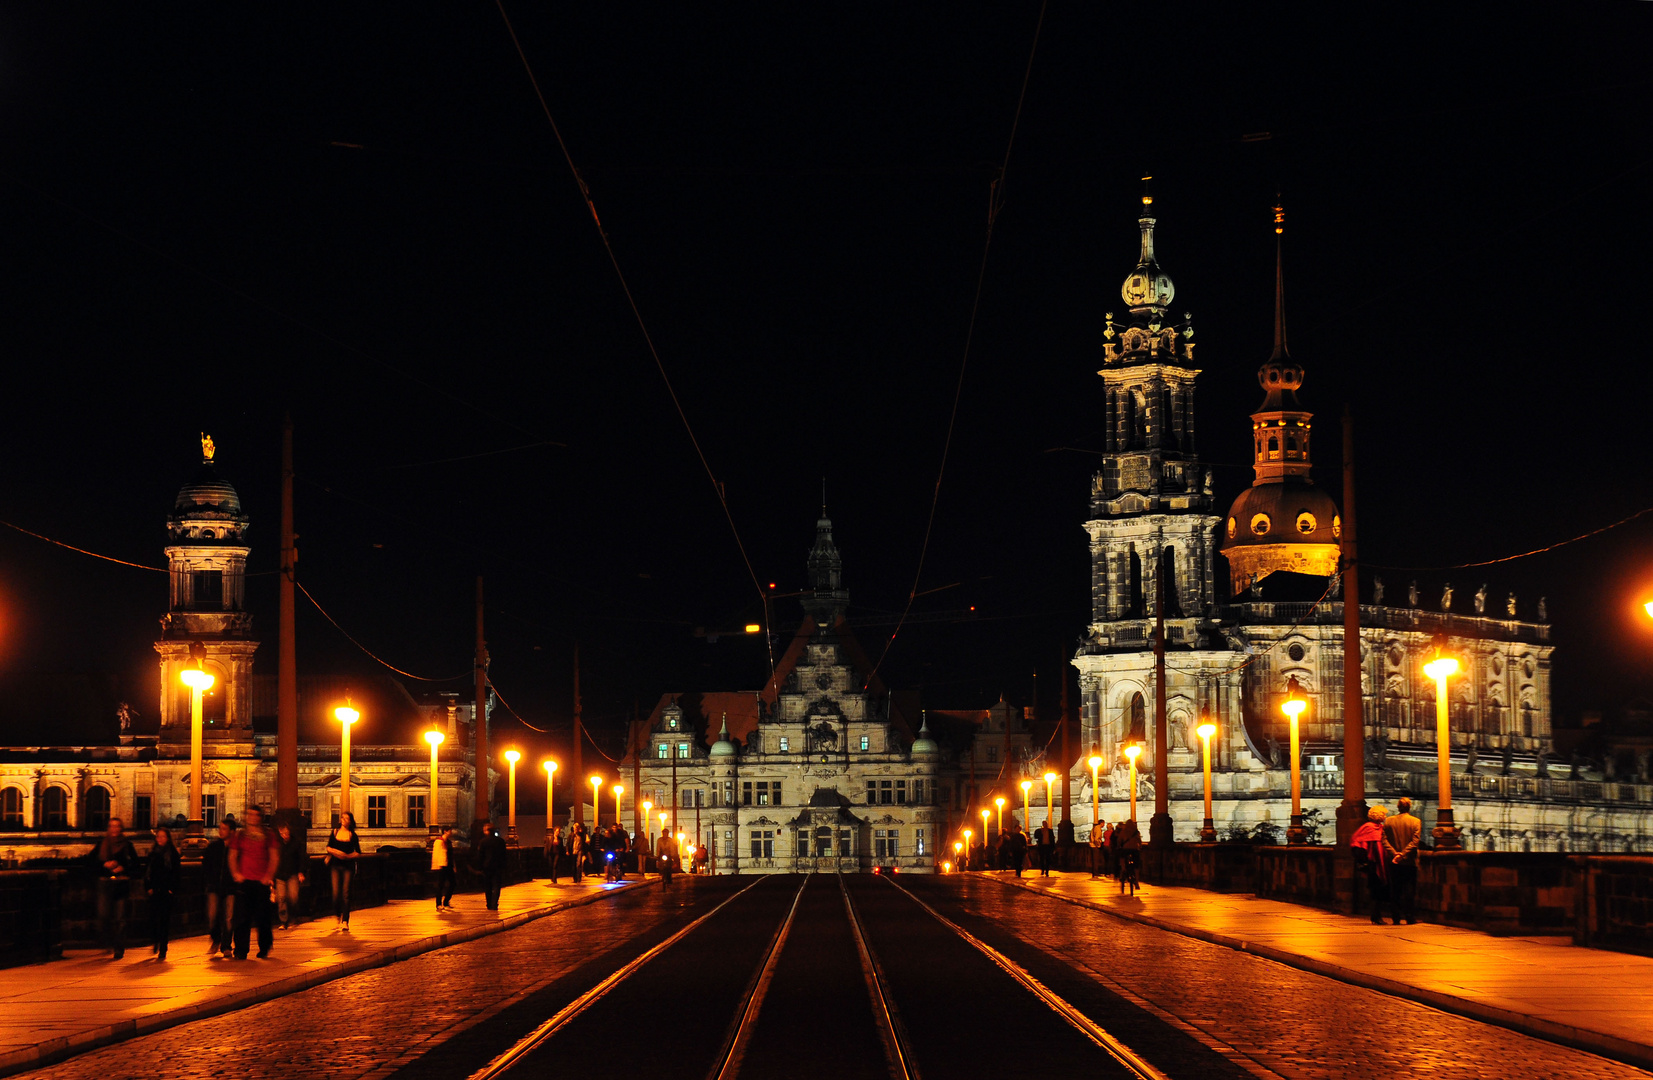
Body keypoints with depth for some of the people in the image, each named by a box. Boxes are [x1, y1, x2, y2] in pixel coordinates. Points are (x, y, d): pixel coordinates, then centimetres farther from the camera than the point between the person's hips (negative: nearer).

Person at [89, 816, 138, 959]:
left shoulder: (126, 845, 6)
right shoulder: (101, 844, 9)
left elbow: (135, 863, 7)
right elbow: (90, 860, 5)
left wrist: (123, 868, -11)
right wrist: (104, 864, -10)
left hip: (122, 883, -1)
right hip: (105, 883, 1)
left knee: (120, 918, -3)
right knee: (103, 915, -6)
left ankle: (119, 950, 4)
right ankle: (111, 945, 15)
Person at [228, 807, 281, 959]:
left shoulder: (268, 836, 8)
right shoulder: (239, 835, 11)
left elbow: (274, 857, 7)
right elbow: (232, 856, 13)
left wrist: (268, 876, -1)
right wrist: (236, 873, 0)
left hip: (262, 882, 0)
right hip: (244, 881, 0)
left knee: (262, 917, 2)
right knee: (242, 917, -6)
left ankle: (264, 949, 18)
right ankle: (241, 951, -3)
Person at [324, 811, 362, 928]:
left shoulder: (352, 835, 2)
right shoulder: (335, 832, 7)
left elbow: (358, 853, 2)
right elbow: (328, 847, 12)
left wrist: (347, 856, -14)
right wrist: (335, 852, -8)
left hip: (348, 866, -1)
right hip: (335, 866, 1)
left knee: (346, 893, -6)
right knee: (336, 893, -6)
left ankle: (345, 921, -3)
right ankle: (337, 915, 19)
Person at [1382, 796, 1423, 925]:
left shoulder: (1388, 821, 2)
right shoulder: (1416, 822, -4)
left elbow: (1384, 840, -5)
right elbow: (1415, 842, -12)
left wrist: (1394, 853, -12)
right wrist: (1402, 854, -14)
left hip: (1394, 862, 2)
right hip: (1410, 861, -2)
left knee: (1395, 890, 8)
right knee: (1410, 890, 4)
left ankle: (1396, 917, 6)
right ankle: (1410, 917, 2)